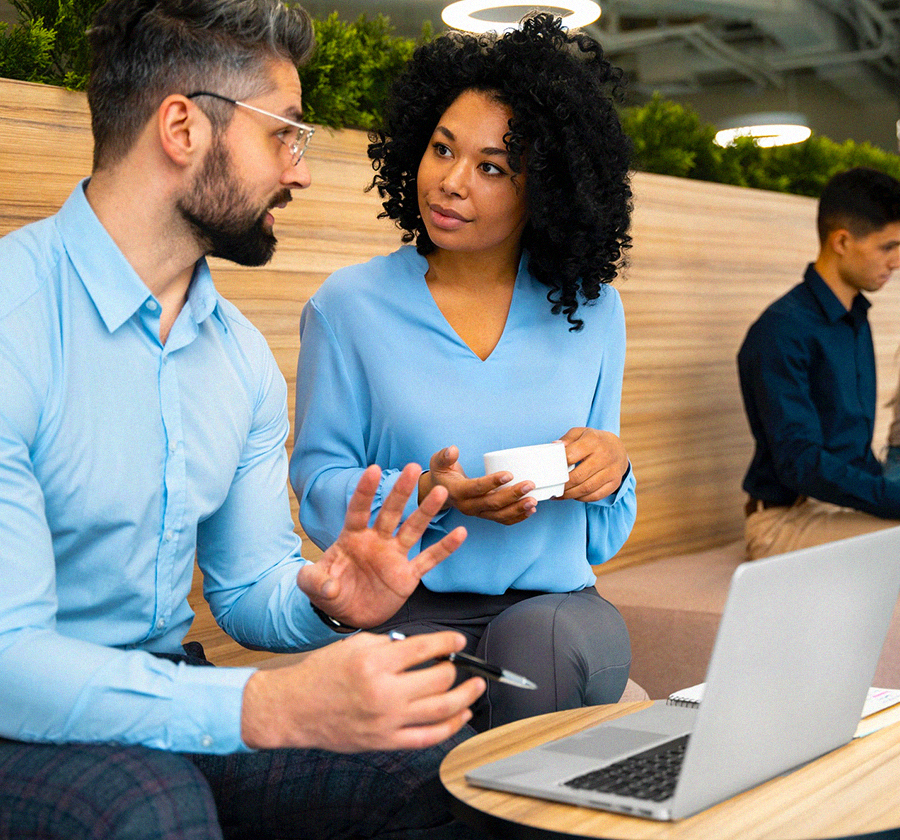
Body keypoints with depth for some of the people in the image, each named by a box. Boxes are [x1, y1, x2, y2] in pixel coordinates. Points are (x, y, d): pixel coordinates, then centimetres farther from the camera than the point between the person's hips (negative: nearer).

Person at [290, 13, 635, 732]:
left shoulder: (591, 311, 9)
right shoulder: (351, 305, 2)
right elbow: (319, 485, 2)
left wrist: (612, 466, -9)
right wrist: (424, 497, -17)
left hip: (552, 601, 3)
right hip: (409, 605, -2)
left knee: (544, 642, -34)